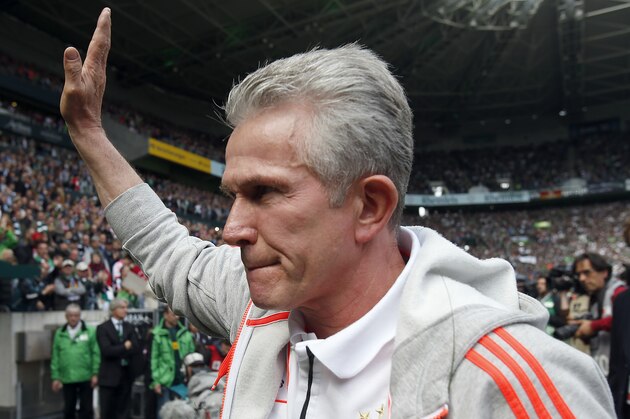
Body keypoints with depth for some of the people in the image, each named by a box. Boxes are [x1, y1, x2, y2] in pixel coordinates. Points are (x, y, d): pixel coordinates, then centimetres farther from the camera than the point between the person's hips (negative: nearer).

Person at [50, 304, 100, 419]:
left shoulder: (90, 331, -4)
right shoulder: (60, 333, 5)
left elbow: (96, 353, -5)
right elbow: (55, 357, 5)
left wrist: (95, 373, -8)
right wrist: (55, 377, 2)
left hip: (86, 378, -2)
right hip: (67, 378, 2)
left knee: (86, 409, 6)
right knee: (68, 409, 13)